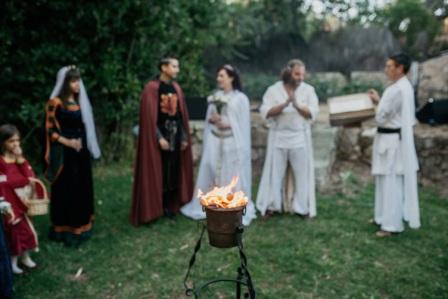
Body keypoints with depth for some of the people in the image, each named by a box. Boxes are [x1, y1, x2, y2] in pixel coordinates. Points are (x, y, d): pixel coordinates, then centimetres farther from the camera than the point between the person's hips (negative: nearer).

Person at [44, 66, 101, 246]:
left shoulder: (79, 101, 10)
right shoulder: (56, 102, -11)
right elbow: (50, 130, -11)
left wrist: (85, 145, 8)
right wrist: (67, 142, -21)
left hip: (81, 152, 7)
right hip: (65, 154, -7)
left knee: (82, 187, 12)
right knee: (66, 189, 0)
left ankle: (80, 226, 24)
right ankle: (64, 228, 12)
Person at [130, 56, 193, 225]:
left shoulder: (176, 88, 10)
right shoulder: (151, 88, -10)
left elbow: (182, 114, 12)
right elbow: (148, 116, -13)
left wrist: (184, 136, 8)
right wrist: (159, 138, -17)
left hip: (175, 135, 6)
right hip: (159, 135, -6)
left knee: (174, 171, 10)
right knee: (157, 172, 1)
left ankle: (169, 205, 23)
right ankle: (152, 208, 14)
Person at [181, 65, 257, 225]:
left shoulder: (241, 98, -4)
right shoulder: (214, 96, 10)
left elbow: (244, 123, -5)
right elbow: (209, 117, 14)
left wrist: (229, 124, -18)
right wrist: (211, 119, -8)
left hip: (232, 142, -4)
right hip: (214, 140, 4)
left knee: (232, 175, 0)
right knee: (211, 171, 5)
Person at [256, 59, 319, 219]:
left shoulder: (308, 90, 2)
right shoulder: (273, 90, -1)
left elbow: (312, 113, -7)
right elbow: (266, 112, -11)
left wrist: (297, 105, -23)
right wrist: (285, 104, -22)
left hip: (300, 138, 1)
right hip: (278, 137, -1)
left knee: (301, 173, 5)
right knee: (275, 172, 5)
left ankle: (302, 207, 17)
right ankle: (270, 206, 16)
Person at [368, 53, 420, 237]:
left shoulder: (396, 90, -21)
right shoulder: (405, 86, 12)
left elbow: (381, 117, -20)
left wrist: (377, 101, -1)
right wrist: (380, 101, 7)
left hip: (391, 140, -10)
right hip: (395, 137, 10)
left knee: (390, 182, -3)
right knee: (388, 181, 18)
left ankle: (392, 224, 6)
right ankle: (385, 216, 30)